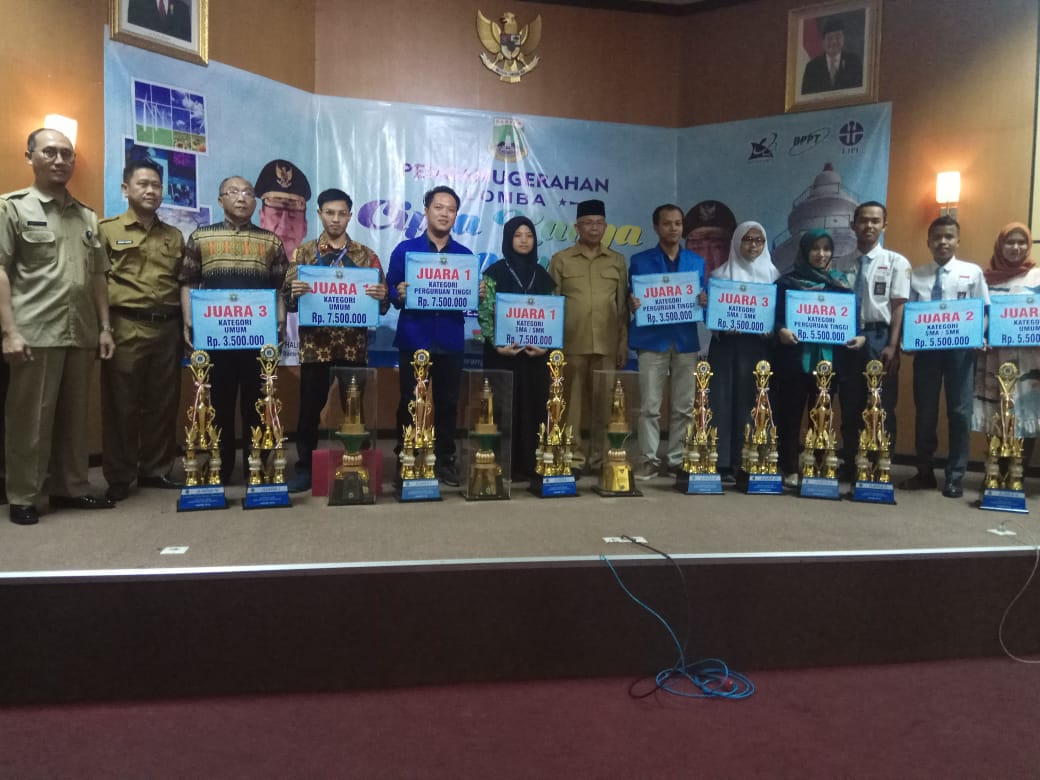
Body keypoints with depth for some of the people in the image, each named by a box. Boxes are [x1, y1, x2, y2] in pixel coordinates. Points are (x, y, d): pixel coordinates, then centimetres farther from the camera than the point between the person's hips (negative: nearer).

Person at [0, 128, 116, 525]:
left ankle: (71, 488, 20)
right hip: (35, 333, -4)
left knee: (74, 416, 10)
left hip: (81, 333, 5)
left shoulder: (87, 216, 16)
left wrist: (104, 326, 11)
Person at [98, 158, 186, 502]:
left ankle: (157, 470, 20)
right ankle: (119, 477, 11)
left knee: (163, 403, 8)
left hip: (167, 328, 4)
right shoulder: (108, 229, 5)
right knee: (121, 403, 1)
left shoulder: (174, 236, 17)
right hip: (126, 327, -4)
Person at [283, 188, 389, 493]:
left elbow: (382, 303, 5)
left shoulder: (366, 255, 7)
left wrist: (381, 297, -18)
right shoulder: (304, 253, 6)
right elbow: (287, 299, 2)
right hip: (314, 344, 0)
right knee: (310, 408, 4)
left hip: (354, 345, 1)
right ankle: (305, 468, 16)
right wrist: (294, 293, -20)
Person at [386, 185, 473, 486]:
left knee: (447, 402, 7)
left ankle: (445, 460, 18)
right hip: (413, 340, -2)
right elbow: (389, 292, 1)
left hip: (450, 342, 2)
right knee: (409, 402, 3)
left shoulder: (465, 255, 10)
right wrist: (399, 295, -21)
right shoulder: (404, 250, 3)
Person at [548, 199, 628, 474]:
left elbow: (623, 305, 12)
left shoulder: (617, 261, 13)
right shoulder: (560, 260, 7)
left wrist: (624, 342, 6)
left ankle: (601, 456, 14)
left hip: (607, 344, 2)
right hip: (571, 343, -1)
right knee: (573, 400, 0)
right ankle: (573, 457, 8)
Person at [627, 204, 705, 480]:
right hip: (652, 340, -2)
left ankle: (677, 459, 14)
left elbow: (703, 300, 13)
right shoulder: (640, 261, 7)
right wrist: (633, 305, -17)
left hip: (686, 341, 2)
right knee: (649, 405, -3)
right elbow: (632, 300, 6)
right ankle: (649, 459, 5)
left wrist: (705, 301, -10)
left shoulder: (697, 262, 13)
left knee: (683, 406, 5)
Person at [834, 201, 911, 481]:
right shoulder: (840, 264, 9)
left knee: (881, 408, 2)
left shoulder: (896, 262, 1)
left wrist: (892, 346, -13)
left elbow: (899, 306, -5)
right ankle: (849, 467, 19)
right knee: (849, 407, 9)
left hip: (879, 339, -2)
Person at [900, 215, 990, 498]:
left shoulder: (972, 272, 4)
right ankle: (924, 473, 22)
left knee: (959, 412, 3)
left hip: (960, 349, -1)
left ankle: (955, 477, 14)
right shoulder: (916, 275, 6)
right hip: (926, 349, 1)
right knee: (925, 411, 8)